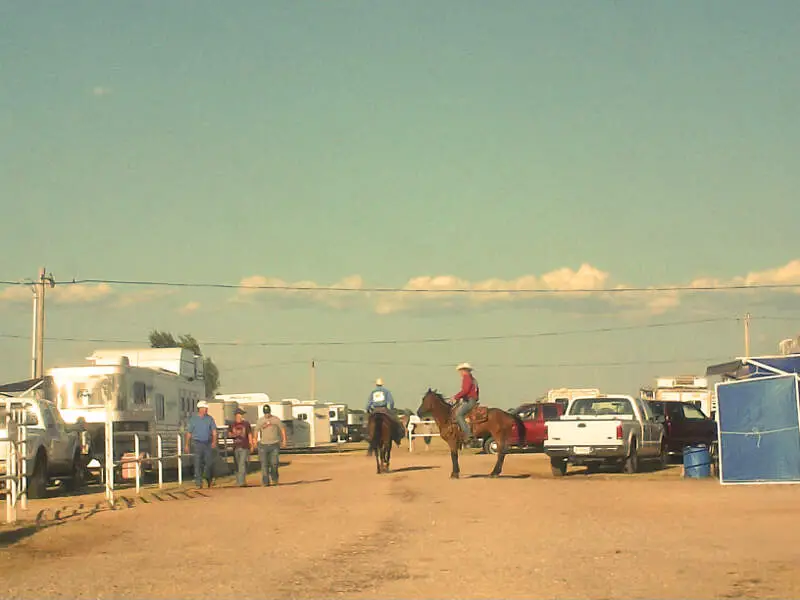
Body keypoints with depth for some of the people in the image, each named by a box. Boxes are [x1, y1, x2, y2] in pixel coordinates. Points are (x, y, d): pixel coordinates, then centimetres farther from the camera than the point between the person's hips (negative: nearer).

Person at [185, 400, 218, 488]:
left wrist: (214, 441, -14)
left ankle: (209, 478, 29)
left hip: (208, 443, 2)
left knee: (209, 462, 4)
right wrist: (187, 444, 10)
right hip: (197, 443, -2)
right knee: (198, 463, -6)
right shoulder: (193, 419, 3)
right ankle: (198, 482, -3)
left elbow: (214, 431, 0)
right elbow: (189, 432, 10)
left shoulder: (210, 418, 6)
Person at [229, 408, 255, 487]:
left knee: (242, 464, -14)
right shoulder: (233, 425, 9)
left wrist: (251, 445, 3)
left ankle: (242, 482, -19)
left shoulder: (246, 424, 0)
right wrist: (233, 435, -5)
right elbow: (230, 434, 18)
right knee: (237, 465, 9)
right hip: (236, 447, 4)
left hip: (244, 447, -4)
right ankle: (239, 481, 20)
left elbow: (250, 435, 5)